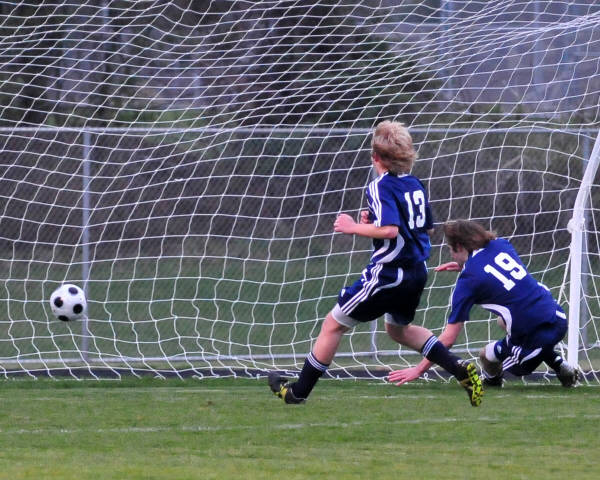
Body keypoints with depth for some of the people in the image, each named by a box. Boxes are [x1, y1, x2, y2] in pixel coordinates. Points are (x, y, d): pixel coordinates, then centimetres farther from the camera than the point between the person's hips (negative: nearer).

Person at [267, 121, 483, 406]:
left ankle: (299, 391, 9)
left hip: (389, 273, -8)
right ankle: (461, 370, 21)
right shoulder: (414, 184, 9)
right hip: (416, 273, 8)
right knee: (397, 328, 31)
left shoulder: (381, 187, -16)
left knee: (333, 326, 3)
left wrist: (355, 227, -14)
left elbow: (390, 230, -28)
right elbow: (428, 228, 18)